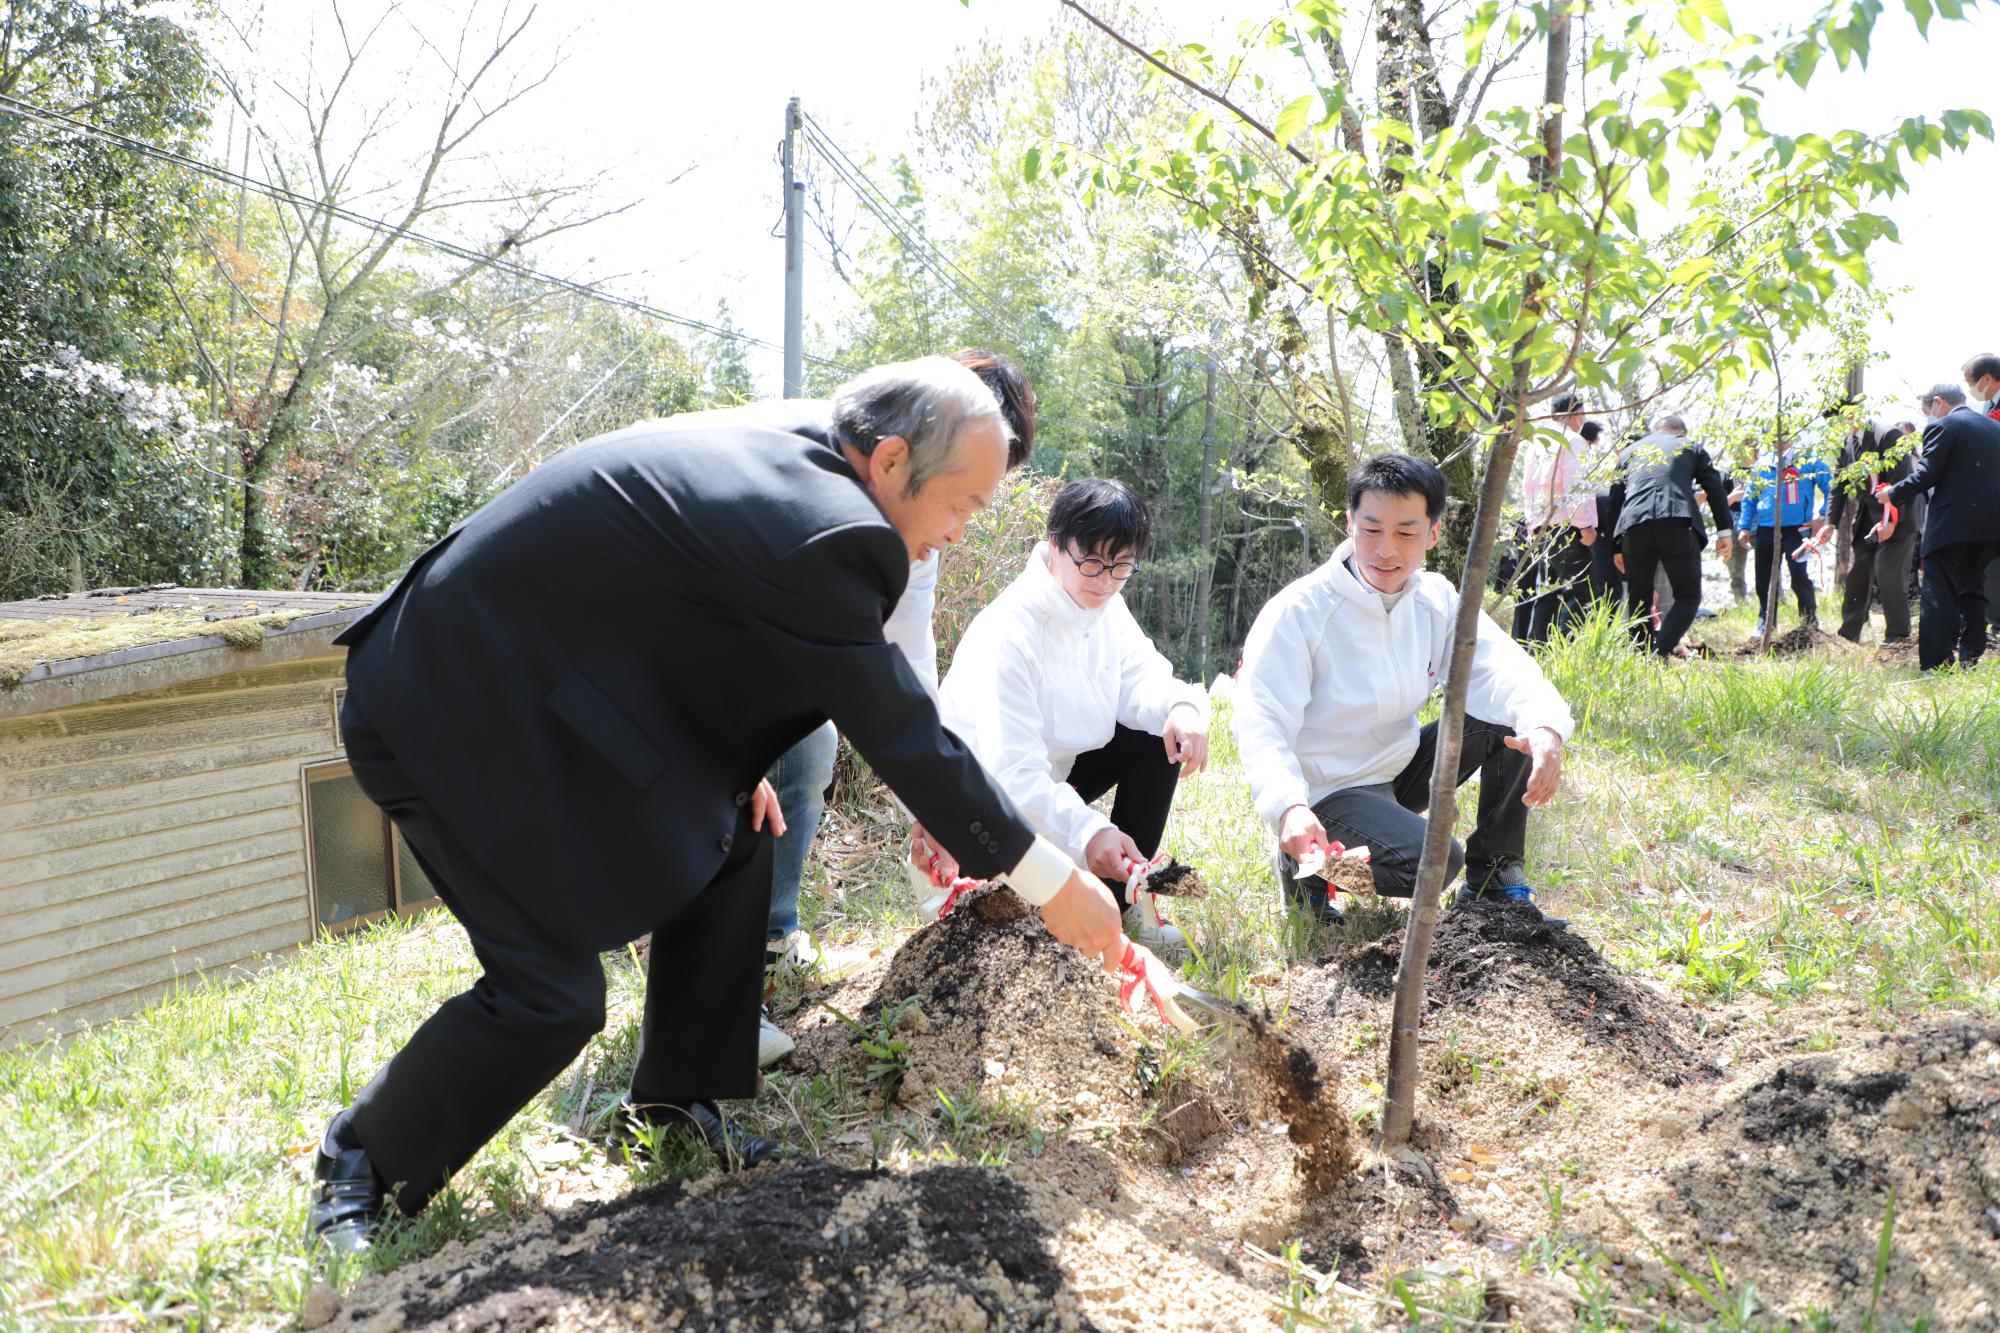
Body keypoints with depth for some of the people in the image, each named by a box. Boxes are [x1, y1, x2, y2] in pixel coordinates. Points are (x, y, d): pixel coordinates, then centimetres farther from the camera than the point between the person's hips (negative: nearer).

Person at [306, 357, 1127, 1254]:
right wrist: (1049, 880, -12)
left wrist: (732, 761, 8)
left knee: (730, 834, 10)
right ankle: (358, 1159, 18)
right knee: (553, 995, -8)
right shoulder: (814, 529, -27)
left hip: (536, 685, 10)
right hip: (455, 719, -10)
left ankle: (672, 1098, 23)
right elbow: (900, 734, -21)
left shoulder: (777, 447, 2)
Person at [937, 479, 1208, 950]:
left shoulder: (1106, 605, -5)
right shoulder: (1007, 633, -31)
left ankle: (1123, 896, 0)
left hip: (1053, 772, 8)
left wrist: (1180, 705, -33)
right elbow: (1012, 771, -37)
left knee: (1161, 735, -8)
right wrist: (1087, 832, -52)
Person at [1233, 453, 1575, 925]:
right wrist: (1290, 808, -44)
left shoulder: (1436, 599, -1)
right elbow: (1261, 726, -25)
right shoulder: (1297, 612, -20)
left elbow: (1498, 666, -13)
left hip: (1401, 766, 7)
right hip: (1327, 792, -7)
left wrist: (1544, 726, -36)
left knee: (1511, 716, -8)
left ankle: (1495, 880, 5)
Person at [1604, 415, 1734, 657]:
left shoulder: (1628, 451, 27)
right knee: (1688, 596, 4)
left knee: (1638, 598, 14)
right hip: (1678, 524, -2)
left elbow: (1615, 499, 23)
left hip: (1633, 527, 2)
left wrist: (1617, 547, 25)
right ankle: (1661, 652, -15)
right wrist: (1724, 531, 10)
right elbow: (1715, 488, 11)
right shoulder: (1690, 447, 21)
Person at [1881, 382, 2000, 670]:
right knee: (1971, 590, 16)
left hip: (1951, 525, -7)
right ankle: (1971, 660, 16)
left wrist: (1894, 494, 1)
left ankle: (1935, 665, -9)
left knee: (1939, 595, -5)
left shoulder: (1942, 426, -7)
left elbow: (1926, 474, -13)